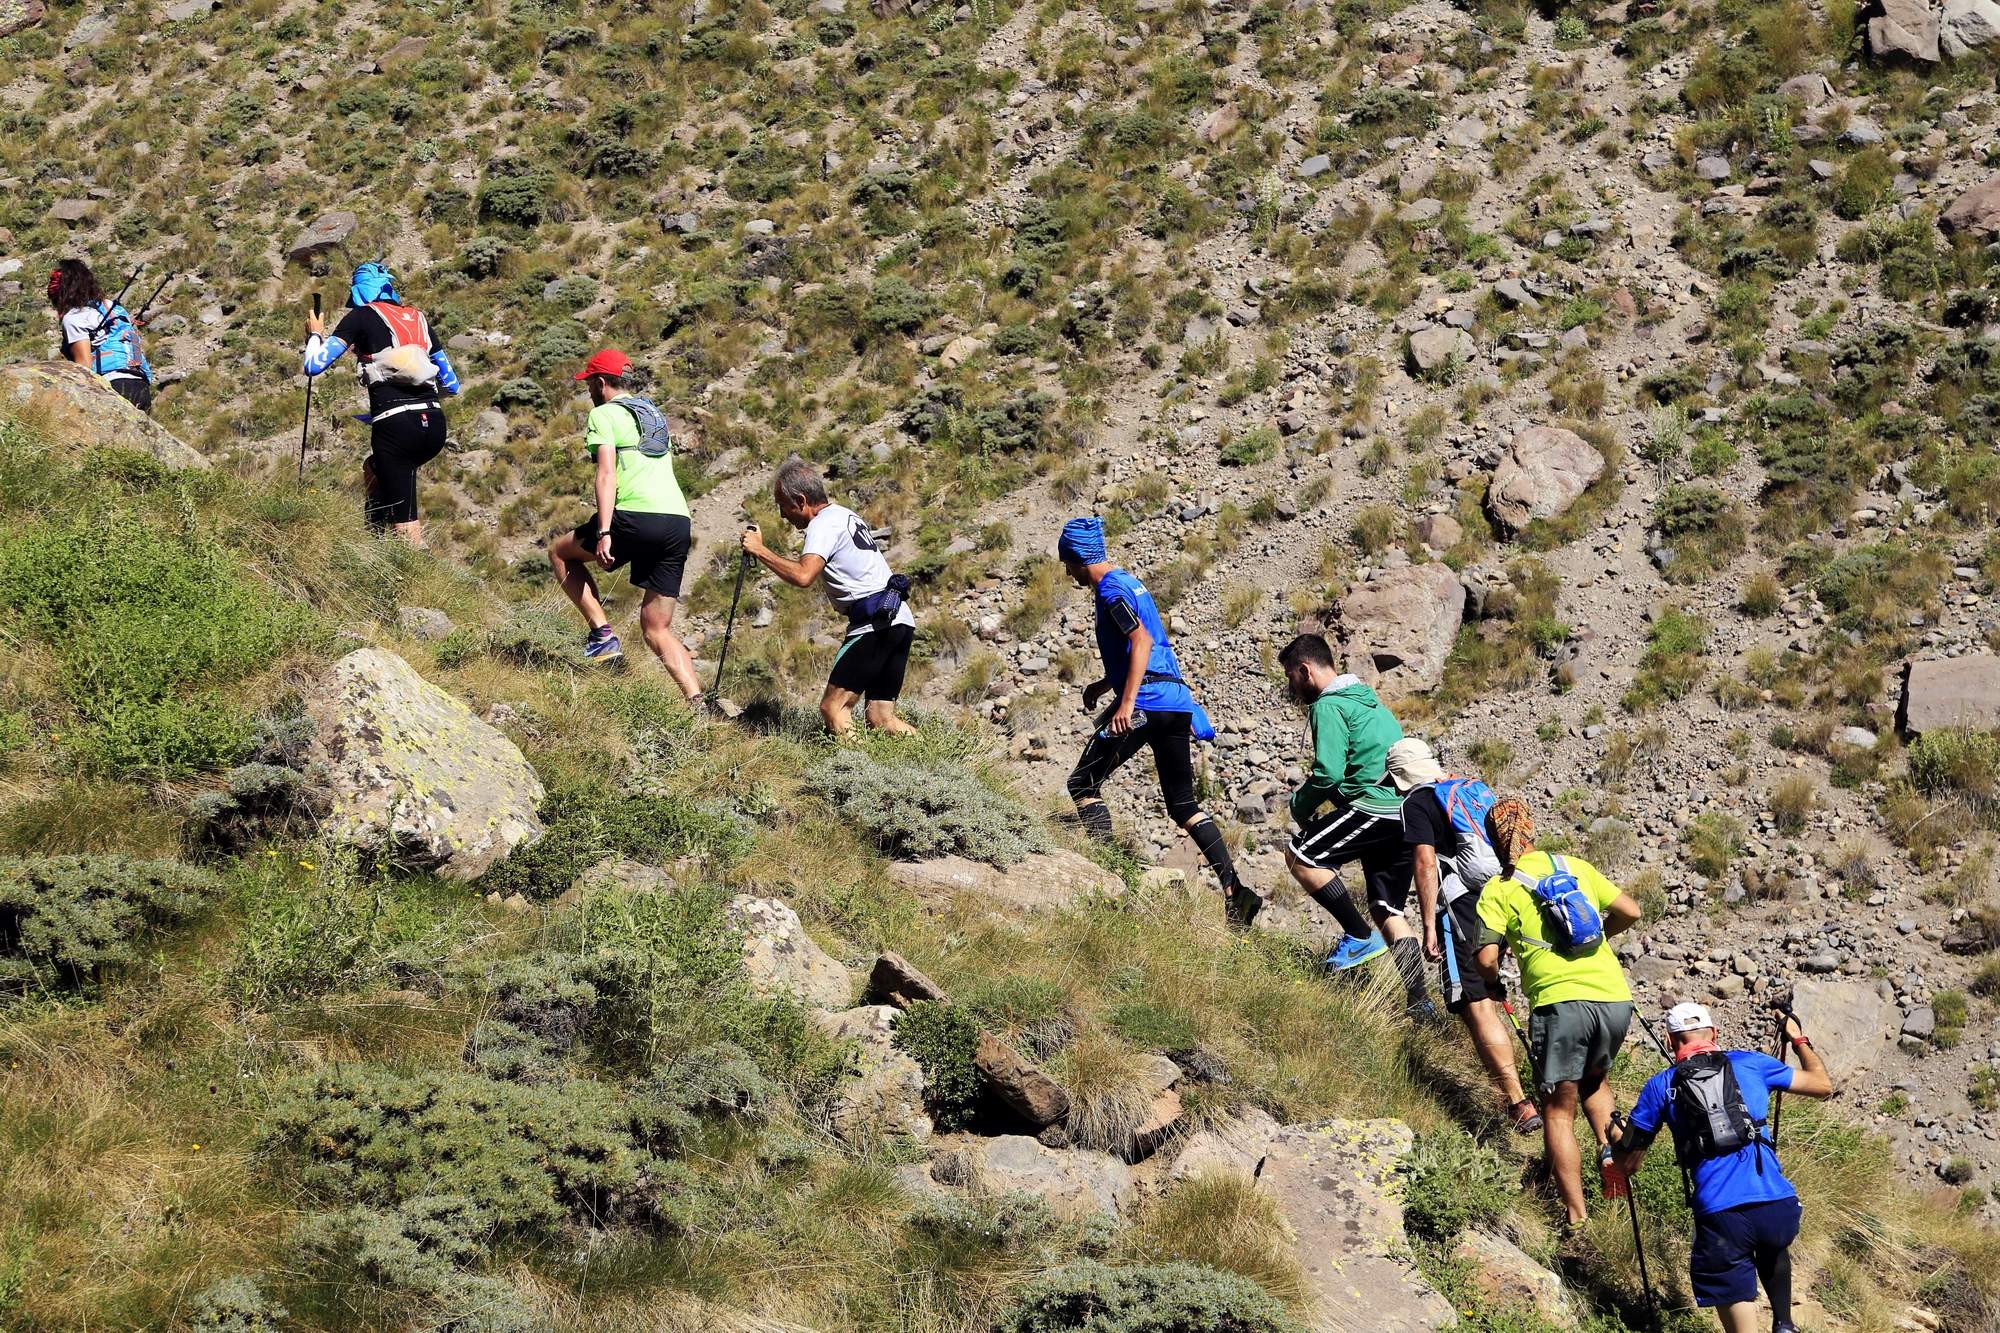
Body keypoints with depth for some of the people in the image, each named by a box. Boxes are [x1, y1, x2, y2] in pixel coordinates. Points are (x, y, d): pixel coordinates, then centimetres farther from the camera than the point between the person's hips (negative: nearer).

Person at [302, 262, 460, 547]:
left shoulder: (361, 316, 6)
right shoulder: (418, 318, 21)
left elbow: (314, 366, 3)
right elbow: (451, 385, 23)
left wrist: (315, 335, 23)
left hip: (395, 426, -6)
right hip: (434, 425, 6)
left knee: (405, 523, -4)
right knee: (372, 472, 33)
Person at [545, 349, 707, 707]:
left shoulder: (603, 414, 2)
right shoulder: (654, 413, 26)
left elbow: (606, 474, -10)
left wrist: (604, 533, -18)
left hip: (636, 517, -7)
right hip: (679, 522, 7)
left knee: (560, 550, 19)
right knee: (657, 629, 11)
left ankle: (602, 634, 5)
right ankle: (698, 704, -7)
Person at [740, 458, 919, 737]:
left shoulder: (825, 523, -8)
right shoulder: (846, 515, 23)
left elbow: (803, 576, -23)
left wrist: (760, 550, -13)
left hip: (877, 622, -10)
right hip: (901, 620, 10)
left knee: (833, 707, -10)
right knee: (880, 719, 7)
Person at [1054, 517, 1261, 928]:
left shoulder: (1110, 590, -7)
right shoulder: (1130, 583, 22)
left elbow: (1142, 641, -21)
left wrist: (1127, 702, -26)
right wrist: (1103, 685, 34)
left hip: (1146, 704, -9)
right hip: (1176, 702, 9)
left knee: (1082, 784, 1)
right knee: (1183, 806, 9)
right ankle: (1234, 891, -1)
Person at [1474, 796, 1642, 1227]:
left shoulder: (1498, 890, 2)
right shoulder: (1576, 866, 14)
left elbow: (1487, 959, -6)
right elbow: (1629, 912, 14)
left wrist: (1493, 984, 15)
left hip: (1560, 1002, -4)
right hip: (1615, 997, 4)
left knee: (1559, 1110, 7)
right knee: (1594, 1079, 31)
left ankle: (1577, 1219, 2)